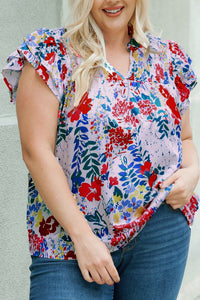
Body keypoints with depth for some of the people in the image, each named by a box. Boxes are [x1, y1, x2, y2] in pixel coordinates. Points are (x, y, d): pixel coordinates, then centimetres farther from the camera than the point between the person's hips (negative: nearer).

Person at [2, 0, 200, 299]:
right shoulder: (50, 52, -4)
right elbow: (36, 151, -11)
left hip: (160, 233, 4)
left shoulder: (167, 58, 10)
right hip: (69, 236, -3)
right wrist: (83, 236, -16)